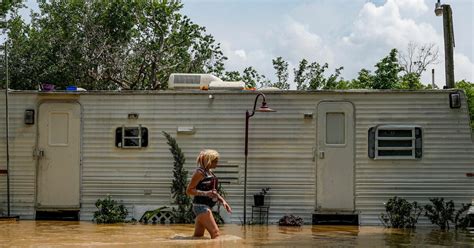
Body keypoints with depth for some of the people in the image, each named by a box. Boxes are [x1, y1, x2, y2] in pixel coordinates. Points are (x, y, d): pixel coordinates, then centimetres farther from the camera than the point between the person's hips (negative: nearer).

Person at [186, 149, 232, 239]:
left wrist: (222, 201, 12)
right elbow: (189, 190, -16)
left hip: (206, 206, 9)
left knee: (198, 236, 10)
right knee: (215, 232, -12)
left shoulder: (209, 172, 13)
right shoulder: (200, 172, -13)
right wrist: (206, 193, -25)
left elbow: (213, 191, 24)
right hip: (201, 205, -9)